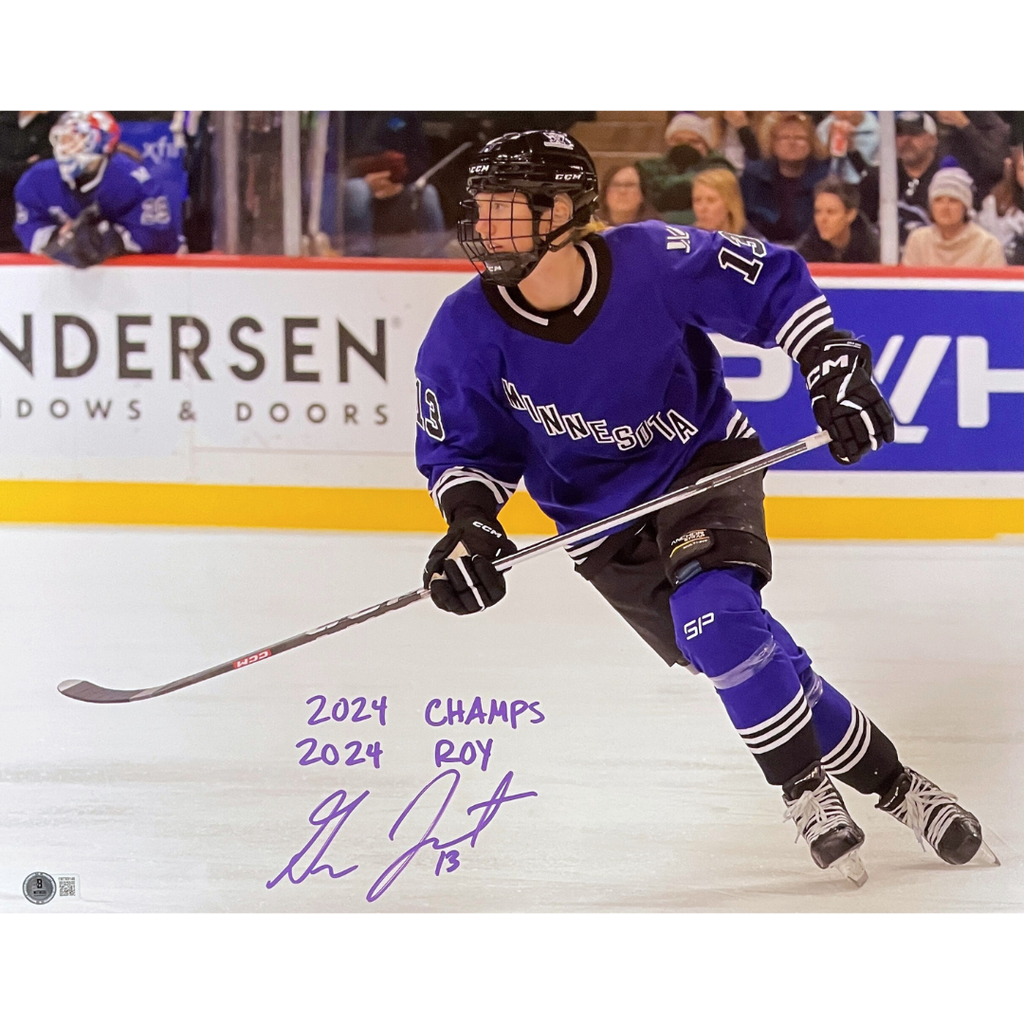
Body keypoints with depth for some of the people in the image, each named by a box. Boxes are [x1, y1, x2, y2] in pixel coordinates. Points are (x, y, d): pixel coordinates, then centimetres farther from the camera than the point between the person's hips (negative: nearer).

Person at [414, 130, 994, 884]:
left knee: (715, 617, -28)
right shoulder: (468, 333, -18)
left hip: (705, 462, -2)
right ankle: (886, 781, 10)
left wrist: (833, 367, -15)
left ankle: (805, 787, -9)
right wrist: (470, 518, -22)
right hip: (604, 523, 3)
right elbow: (461, 445, -3)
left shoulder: (654, 262, -23)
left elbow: (774, 282, -8)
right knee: (750, 660, -5)